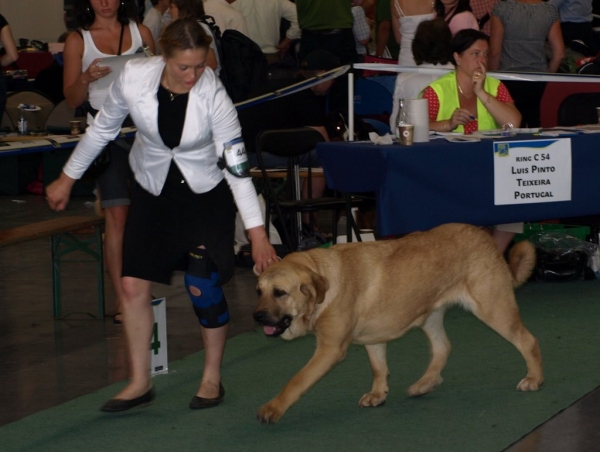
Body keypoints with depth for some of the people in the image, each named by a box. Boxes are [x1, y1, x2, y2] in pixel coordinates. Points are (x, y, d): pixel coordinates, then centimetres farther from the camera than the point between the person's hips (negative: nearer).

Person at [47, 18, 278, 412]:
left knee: (203, 287, -9)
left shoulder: (212, 95, -27)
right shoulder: (134, 79, -21)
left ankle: (212, 378, 12)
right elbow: (103, 128, -2)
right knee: (134, 285, -3)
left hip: (205, 195, -3)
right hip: (153, 191, 3)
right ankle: (140, 382, 10)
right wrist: (68, 178, 7)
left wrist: (258, 232, -28)